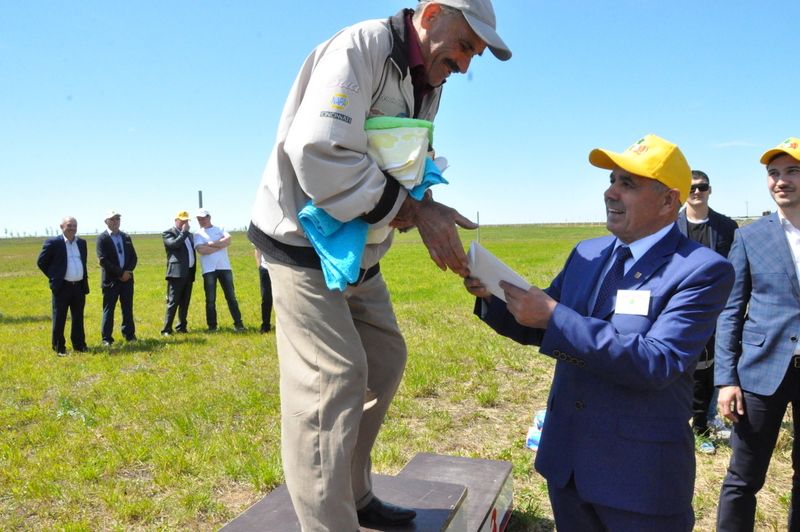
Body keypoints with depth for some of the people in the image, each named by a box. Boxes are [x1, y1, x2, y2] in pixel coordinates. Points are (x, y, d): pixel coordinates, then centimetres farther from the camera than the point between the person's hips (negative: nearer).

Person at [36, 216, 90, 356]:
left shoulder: (82, 242, 10)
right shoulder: (53, 243, -6)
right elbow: (41, 262, 0)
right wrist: (53, 276, -1)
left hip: (79, 286, 5)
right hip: (62, 287, -5)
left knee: (78, 318, 12)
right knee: (59, 319, 3)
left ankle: (79, 345, 22)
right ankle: (59, 347, 13)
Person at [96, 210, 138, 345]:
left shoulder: (126, 237, 12)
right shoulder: (102, 238, -3)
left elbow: (134, 257, 10)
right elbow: (103, 260, -12)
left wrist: (127, 271, -7)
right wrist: (120, 273, -15)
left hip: (127, 278, 4)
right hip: (111, 279, -4)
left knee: (128, 308, 9)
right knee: (108, 309, 2)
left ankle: (129, 334, 18)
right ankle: (107, 338, 10)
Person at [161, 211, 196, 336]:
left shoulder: (188, 234, 21)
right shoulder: (167, 233, 0)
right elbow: (175, 244, -20)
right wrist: (184, 232, -11)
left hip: (189, 273, 7)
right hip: (177, 273, -7)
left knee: (185, 302, 11)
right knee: (173, 302, -8)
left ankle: (182, 327, 18)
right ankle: (166, 329, -5)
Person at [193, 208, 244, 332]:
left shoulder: (220, 229, 12)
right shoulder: (198, 234, 7)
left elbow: (228, 240, -8)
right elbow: (201, 250, -11)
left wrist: (210, 244, -11)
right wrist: (221, 245, -8)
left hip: (225, 267, 1)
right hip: (209, 270, -1)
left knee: (231, 296, 2)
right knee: (210, 299, 3)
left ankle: (238, 323, 5)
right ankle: (212, 326, 12)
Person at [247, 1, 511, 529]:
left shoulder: (429, 85, 10)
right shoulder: (361, 47, -19)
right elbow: (319, 153, -31)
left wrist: (423, 205, -11)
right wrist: (412, 209, -26)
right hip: (305, 242, -9)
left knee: (385, 360, 13)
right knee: (334, 380, -13)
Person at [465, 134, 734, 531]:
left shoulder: (703, 271, -15)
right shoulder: (586, 253, 3)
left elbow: (656, 364, -27)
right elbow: (539, 330, 10)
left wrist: (555, 316, -30)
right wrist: (492, 295, -9)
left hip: (640, 472, -5)